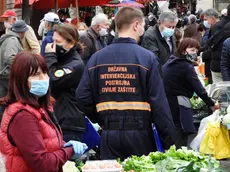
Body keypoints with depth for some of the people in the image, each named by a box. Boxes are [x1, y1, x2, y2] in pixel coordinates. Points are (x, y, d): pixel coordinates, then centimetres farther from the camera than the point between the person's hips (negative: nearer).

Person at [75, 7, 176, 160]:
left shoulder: (96, 58, 5)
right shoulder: (147, 57, -7)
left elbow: (83, 97, 1)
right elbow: (158, 102, -10)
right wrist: (170, 140, -6)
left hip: (109, 135, 3)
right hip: (139, 133, -3)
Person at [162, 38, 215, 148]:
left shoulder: (169, 63, 13)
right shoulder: (187, 67, -11)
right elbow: (199, 89, -15)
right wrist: (212, 104, -10)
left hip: (166, 103, 8)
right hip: (179, 105, -8)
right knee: (180, 140, -7)